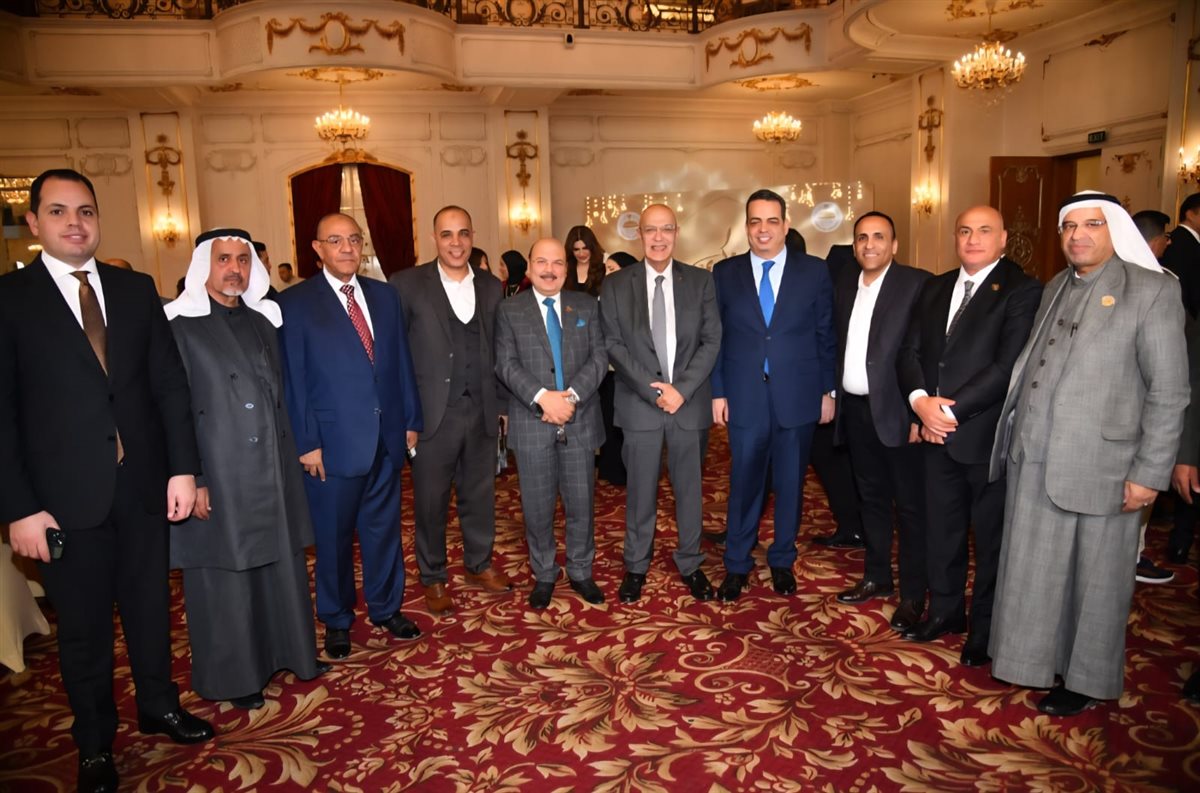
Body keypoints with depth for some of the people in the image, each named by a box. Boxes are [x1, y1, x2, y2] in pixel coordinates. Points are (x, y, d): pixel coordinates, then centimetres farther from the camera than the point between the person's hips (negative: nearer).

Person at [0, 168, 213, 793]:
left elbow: (170, 383, 4)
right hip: (66, 497, -3)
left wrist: (183, 467, -2)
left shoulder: (136, 290, 5)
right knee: (83, 627, 13)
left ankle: (159, 707, 40)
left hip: (143, 485, 3)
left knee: (150, 605, 18)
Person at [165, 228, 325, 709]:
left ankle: (285, 650, 32)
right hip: (217, 475, -5)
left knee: (281, 565, 14)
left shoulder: (262, 320, 10)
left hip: (272, 470, 5)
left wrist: (289, 457, 11)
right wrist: (190, 479, -13)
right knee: (224, 578, 8)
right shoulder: (180, 325, -7)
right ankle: (234, 674, 24)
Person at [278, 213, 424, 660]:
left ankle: (386, 607, 33)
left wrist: (410, 420, 8)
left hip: (386, 437, 4)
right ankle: (336, 620, 29)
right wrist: (306, 443, -10)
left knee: (384, 527, 15)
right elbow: (293, 379, -7)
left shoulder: (384, 296, 9)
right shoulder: (295, 303, -4)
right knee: (334, 535, 10)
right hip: (334, 442, -4)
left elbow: (401, 362, 10)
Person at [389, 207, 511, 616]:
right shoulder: (407, 284, -5)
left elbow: (498, 351, 11)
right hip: (432, 413, -3)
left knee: (480, 495, 16)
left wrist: (503, 402, 8)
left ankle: (480, 564, 36)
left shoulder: (491, 287, 7)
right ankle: (433, 578, 27)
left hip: (482, 411, 4)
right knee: (431, 501, 10)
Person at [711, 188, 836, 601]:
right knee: (744, 484, 7)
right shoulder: (725, 273, 2)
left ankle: (782, 561, 30)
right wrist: (717, 392, -1)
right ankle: (736, 565, 24)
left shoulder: (814, 271, 2)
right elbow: (715, 338, 3)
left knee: (790, 483, 12)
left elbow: (826, 335, 4)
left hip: (798, 397, 1)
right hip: (745, 398, 0)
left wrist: (828, 390, 2)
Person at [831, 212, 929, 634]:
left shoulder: (916, 283, -8)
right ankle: (876, 577, 31)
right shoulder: (844, 282, 10)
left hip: (895, 410, -6)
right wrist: (833, 393, 6)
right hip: (856, 409, 6)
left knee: (909, 504, 3)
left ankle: (913, 595, 14)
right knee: (871, 497, 17)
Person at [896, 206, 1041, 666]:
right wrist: (921, 400, -10)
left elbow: (1008, 366, -17)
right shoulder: (935, 288, 13)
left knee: (991, 537, 8)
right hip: (936, 433, 6)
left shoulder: (1022, 291, -8)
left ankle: (985, 629, 25)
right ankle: (945, 611, 34)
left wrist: (950, 410, -17)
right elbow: (911, 350, 7)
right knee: (941, 529, 16)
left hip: (987, 435, -5)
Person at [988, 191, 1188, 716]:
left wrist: (1150, 473, -12)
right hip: (1033, 459, 6)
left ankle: (1086, 679, 28)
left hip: (1098, 464, -5)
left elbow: (1169, 391, -9)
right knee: (1034, 569, 16)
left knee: (1095, 578, 10)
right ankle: (1038, 658, 36)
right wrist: (1013, 432, 5)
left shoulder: (1151, 290, -7)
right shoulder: (1055, 289, 12)